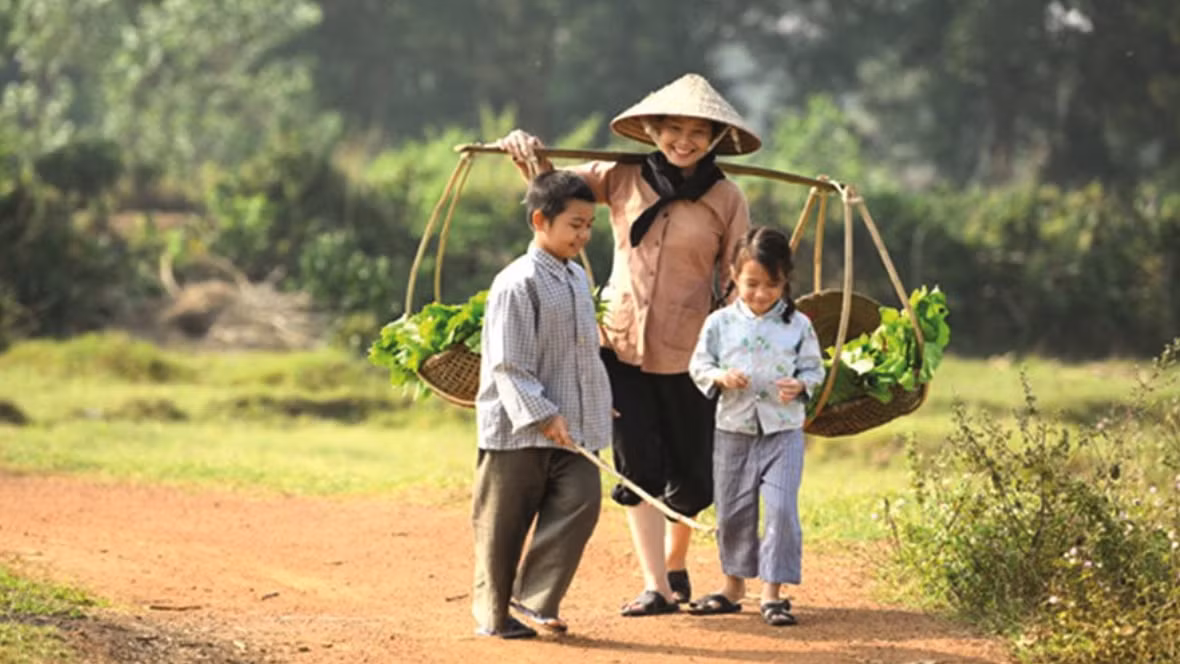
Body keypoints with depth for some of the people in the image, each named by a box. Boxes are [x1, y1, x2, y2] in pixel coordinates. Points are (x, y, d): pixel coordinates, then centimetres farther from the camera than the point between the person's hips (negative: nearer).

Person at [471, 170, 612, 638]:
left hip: (571, 429, 7)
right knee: (503, 524, 2)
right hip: (519, 427, -7)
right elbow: (509, 365, -16)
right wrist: (543, 416, -21)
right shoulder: (517, 284, -13)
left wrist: (599, 410, 18)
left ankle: (534, 598, -3)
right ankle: (493, 612, 14)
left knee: (581, 500, -8)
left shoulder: (578, 278, 12)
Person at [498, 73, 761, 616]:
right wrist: (526, 153, -10)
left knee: (690, 477, 7)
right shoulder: (622, 179, 1)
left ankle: (675, 566, 33)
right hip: (622, 342, 1)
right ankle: (656, 587, 0)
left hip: (688, 351, -1)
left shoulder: (726, 199, -4)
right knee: (637, 467, -3)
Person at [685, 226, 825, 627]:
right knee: (732, 511, 10)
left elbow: (814, 368, 6)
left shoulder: (798, 325, -1)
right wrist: (720, 377, -15)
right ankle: (734, 586, 26)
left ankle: (773, 591, -5)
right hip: (734, 429, 2)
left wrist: (800, 386, -15)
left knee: (781, 507, -12)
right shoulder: (720, 323, 0)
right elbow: (699, 366, 5)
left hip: (783, 430, -2)